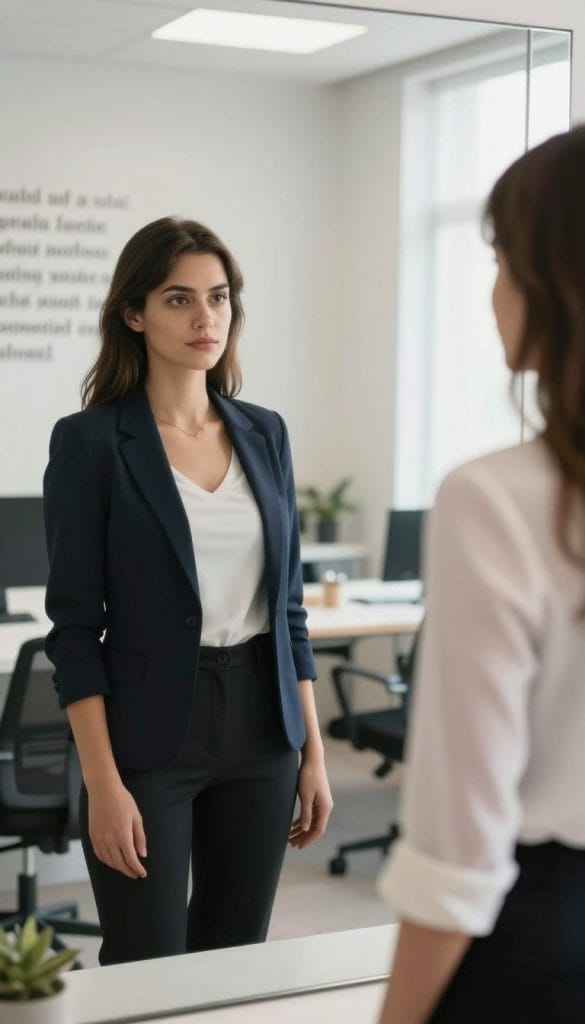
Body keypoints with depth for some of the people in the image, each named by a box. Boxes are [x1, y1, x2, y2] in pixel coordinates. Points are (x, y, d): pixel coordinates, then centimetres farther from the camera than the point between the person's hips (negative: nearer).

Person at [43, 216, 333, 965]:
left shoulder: (263, 433, 7)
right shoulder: (90, 441, -8)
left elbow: (287, 604, 11)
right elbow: (74, 626, -10)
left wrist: (312, 752, 8)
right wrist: (103, 784, -15)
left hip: (258, 731, 5)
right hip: (150, 735, -5)